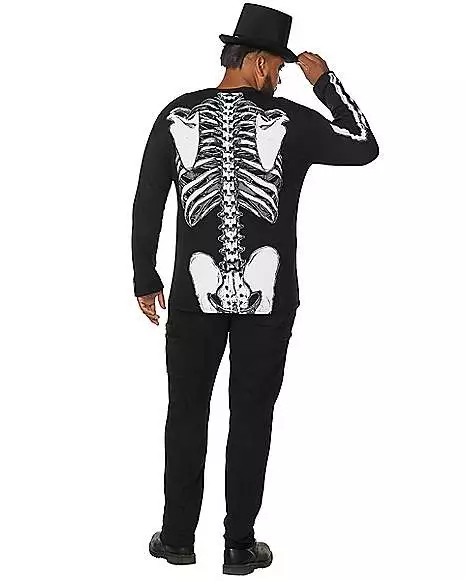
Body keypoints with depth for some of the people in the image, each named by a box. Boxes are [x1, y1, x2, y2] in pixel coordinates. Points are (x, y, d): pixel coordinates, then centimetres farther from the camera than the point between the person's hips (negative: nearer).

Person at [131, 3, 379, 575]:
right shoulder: (289, 120, -7)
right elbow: (365, 148, 4)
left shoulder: (177, 115, -1)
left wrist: (146, 280, 11)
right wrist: (325, 81, 8)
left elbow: (146, 203, 2)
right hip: (268, 297, -1)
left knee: (187, 413, 15)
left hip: (196, 293, 1)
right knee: (251, 418, 9)